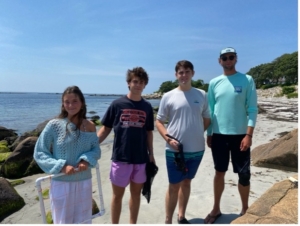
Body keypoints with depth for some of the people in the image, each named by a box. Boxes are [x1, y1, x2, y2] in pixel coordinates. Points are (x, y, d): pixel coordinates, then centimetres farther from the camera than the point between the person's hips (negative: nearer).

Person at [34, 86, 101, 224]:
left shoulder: (90, 126, -3)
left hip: (84, 182, 3)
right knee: (63, 221, 14)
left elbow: (96, 149, 2)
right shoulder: (54, 125, -12)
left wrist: (86, 160, -18)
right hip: (61, 183, -2)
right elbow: (39, 153, -9)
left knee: (84, 220, 19)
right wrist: (61, 167, -20)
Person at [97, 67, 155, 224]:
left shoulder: (147, 107, 3)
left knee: (136, 193, 16)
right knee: (118, 195, 11)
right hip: (120, 157, -2)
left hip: (141, 158, 3)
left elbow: (149, 132, 8)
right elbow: (105, 129, -1)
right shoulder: (117, 104, -5)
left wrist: (151, 154, 5)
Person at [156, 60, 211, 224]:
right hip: (174, 150, -3)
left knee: (186, 182, 19)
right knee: (174, 186, 6)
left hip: (197, 149, 3)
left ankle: (182, 217, 37)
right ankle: (168, 221, 24)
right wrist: (168, 139, -15)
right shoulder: (168, 96, -4)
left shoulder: (202, 95, 3)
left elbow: (207, 120, 11)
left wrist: (196, 133, -3)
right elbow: (159, 122, -1)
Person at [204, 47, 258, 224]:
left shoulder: (247, 80, -2)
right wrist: (208, 134, 6)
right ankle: (216, 209, 28)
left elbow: (253, 109, -6)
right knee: (220, 173, 13)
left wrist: (249, 135, -14)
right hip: (219, 135, 3)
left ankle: (245, 210, 28)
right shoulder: (214, 83, 6)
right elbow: (210, 110, 8)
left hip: (239, 135, -2)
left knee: (244, 175, 5)